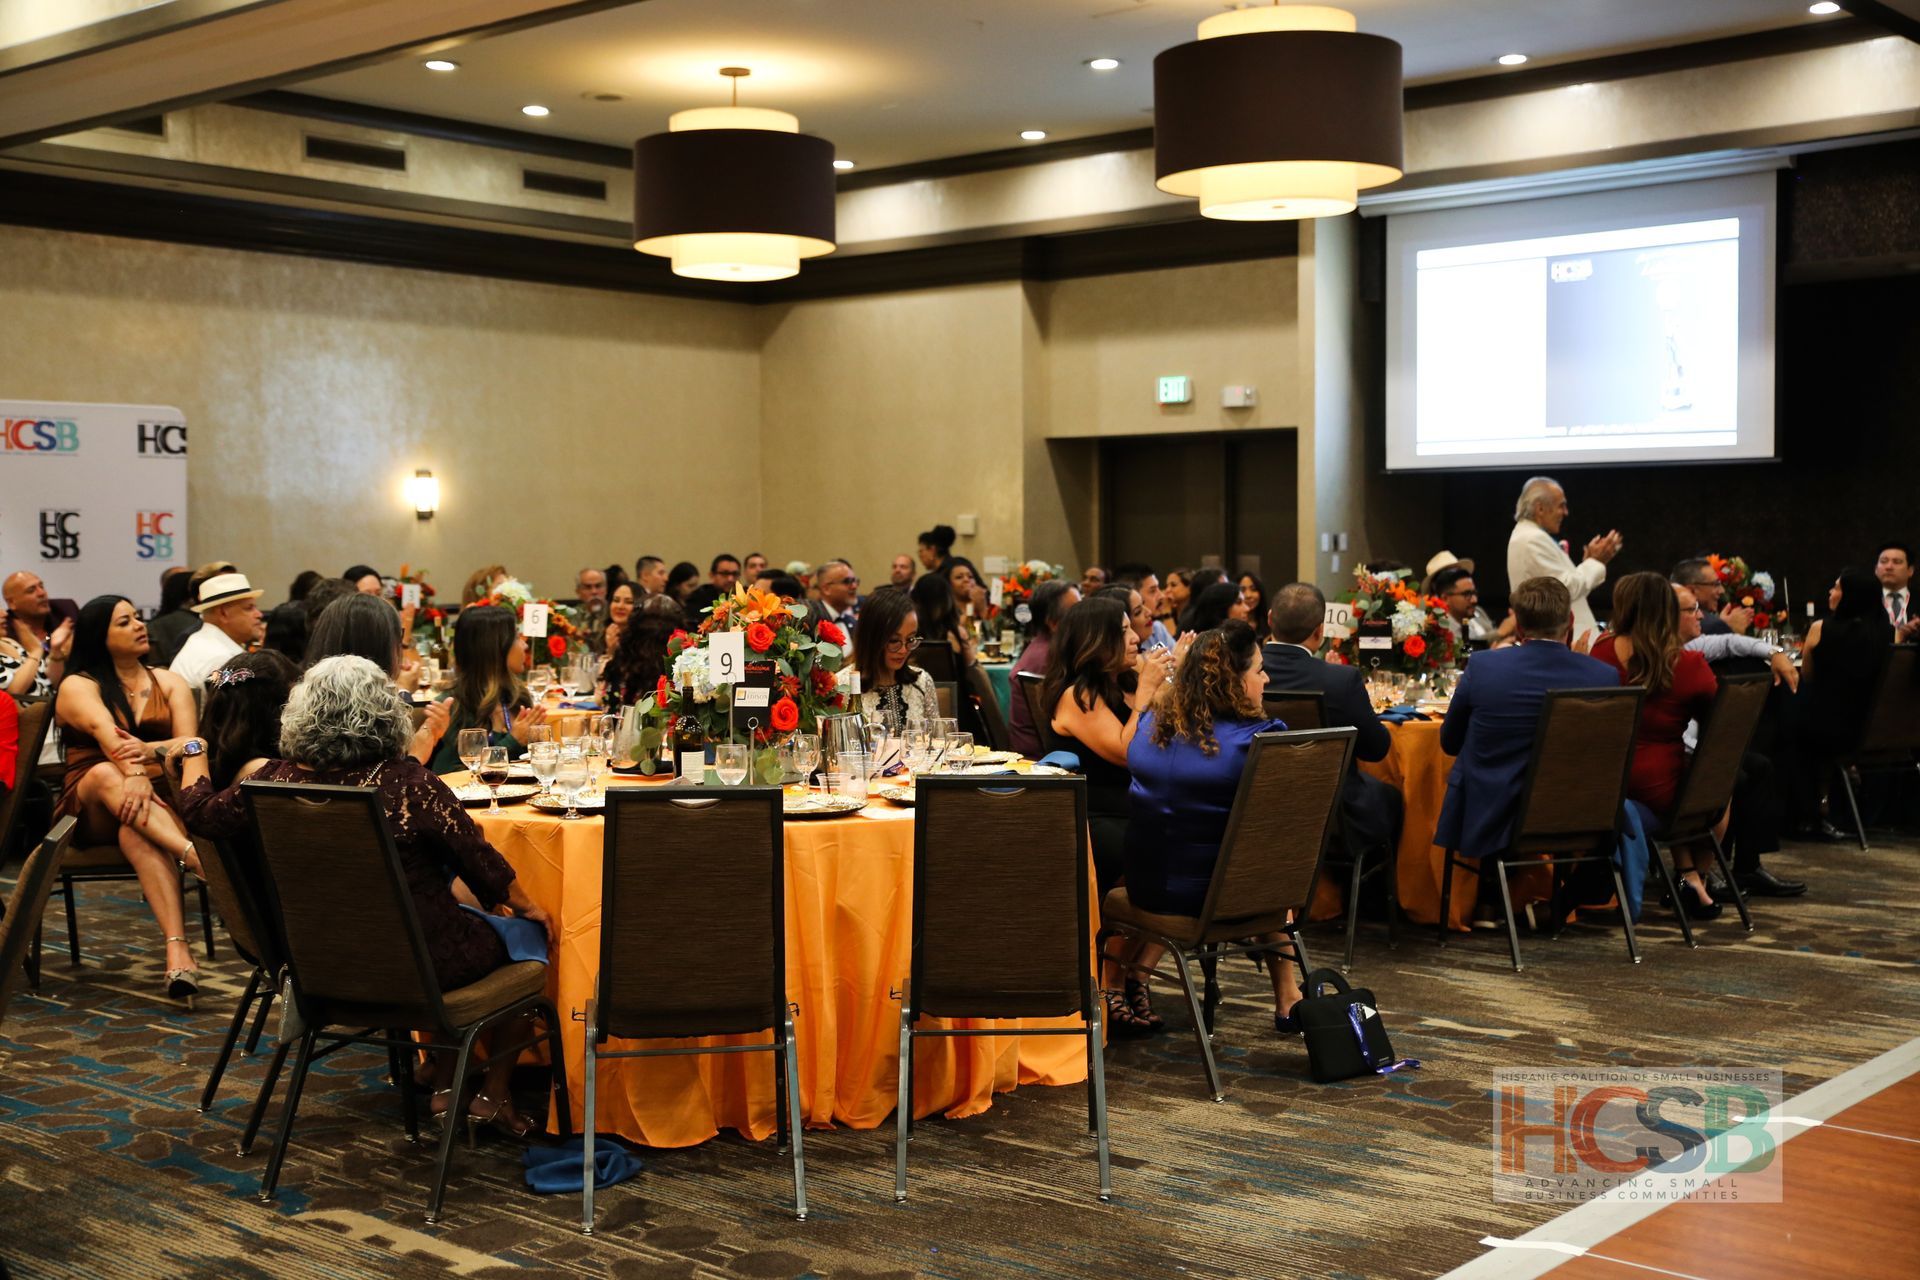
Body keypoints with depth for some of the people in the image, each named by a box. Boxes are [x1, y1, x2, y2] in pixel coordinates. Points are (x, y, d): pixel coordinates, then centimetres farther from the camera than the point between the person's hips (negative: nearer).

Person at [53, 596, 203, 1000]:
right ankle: (195, 854, -57)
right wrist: (133, 773, -38)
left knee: (136, 832, -37)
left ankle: (177, 951, -57)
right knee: (104, 774, -37)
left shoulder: (169, 682, 13)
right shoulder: (78, 686, 4)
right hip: (92, 810, -1)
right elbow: (107, 735, -18)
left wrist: (148, 750, -26)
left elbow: (190, 743, -4)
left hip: (161, 793, 1)